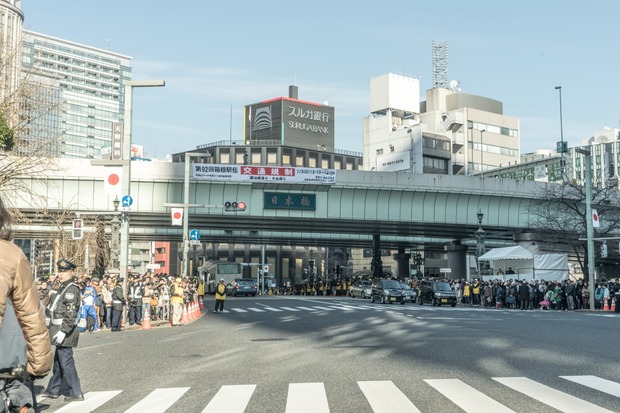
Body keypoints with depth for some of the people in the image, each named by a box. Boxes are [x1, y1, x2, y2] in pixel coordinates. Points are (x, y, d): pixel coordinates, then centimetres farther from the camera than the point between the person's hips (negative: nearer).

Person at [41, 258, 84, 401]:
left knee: (66, 362, -6)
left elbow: (71, 313, -23)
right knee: (58, 361, 19)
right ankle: (53, 390, 30)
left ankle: (76, 393, 0)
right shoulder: (63, 288, 16)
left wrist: (63, 331, -26)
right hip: (60, 329, 10)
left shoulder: (71, 289, -15)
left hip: (65, 331, -10)